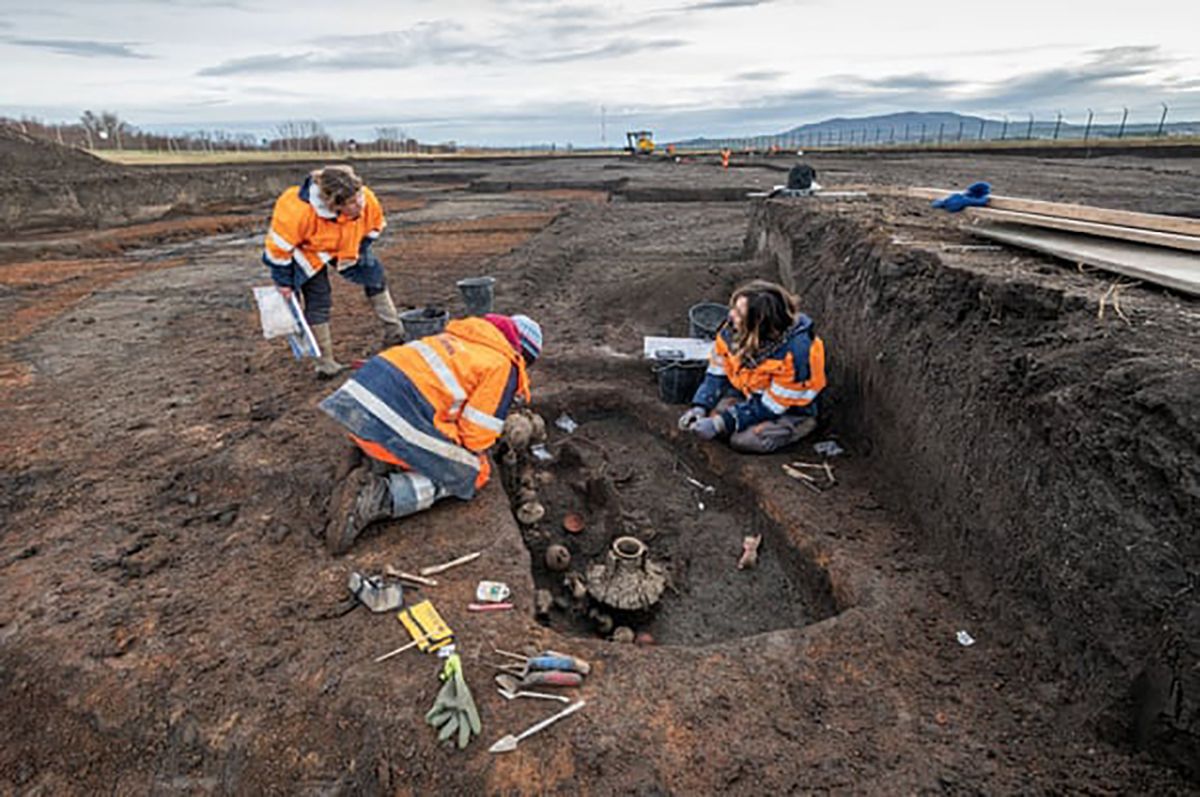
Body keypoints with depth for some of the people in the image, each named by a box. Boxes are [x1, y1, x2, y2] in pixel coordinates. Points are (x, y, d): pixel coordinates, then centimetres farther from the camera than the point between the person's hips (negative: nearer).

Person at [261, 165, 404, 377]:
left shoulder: (368, 201, -32)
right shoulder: (299, 211, -43)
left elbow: (374, 226, -6)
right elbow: (278, 245, -28)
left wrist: (360, 253, -4)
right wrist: (284, 282, -18)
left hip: (345, 246, 5)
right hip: (307, 251, -5)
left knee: (374, 275, 0)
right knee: (318, 301, -8)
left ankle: (395, 334, 11)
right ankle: (325, 364, 3)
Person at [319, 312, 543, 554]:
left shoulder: (459, 335, 24)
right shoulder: (504, 366, 1)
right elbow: (478, 432, -2)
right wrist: (474, 458, 20)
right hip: (396, 415, -9)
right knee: (470, 475, 7)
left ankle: (376, 467, 7)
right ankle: (382, 496, -11)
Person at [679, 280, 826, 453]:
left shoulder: (795, 352, -33)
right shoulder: (734, 329, -17)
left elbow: (770, 407, -27)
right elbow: (717, 372, -4)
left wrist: (720, 424, -31)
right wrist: (699, 407, -19)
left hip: (789, 411, -4)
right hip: (747, 396, 5)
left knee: (744, 440, -26)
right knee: (710, 414, -19)